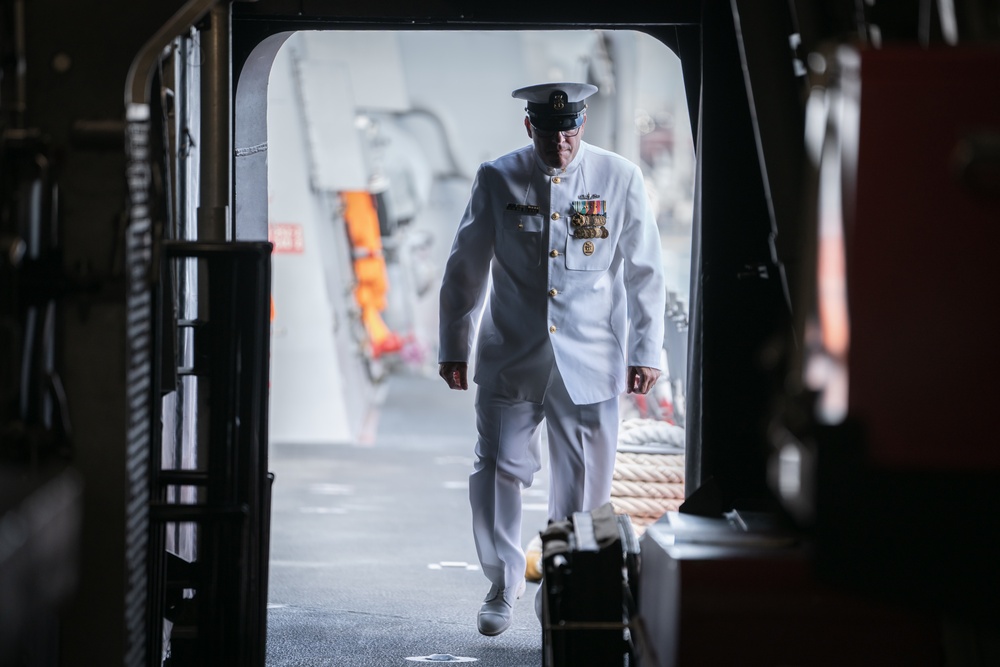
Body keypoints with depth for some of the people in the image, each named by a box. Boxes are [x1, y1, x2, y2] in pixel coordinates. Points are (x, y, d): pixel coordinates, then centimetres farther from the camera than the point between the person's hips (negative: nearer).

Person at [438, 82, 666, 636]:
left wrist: (645, 352, 2)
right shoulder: (497, 179, 0)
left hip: (590, 361, 0)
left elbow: (644, 272, 4)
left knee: (584, 483, 2)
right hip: (511, 357, 0)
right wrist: (453, 348, 9)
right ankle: (503, 585, 16)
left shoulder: (620, 179, -1)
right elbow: (466, 268, 8)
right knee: (497, 471, -3)